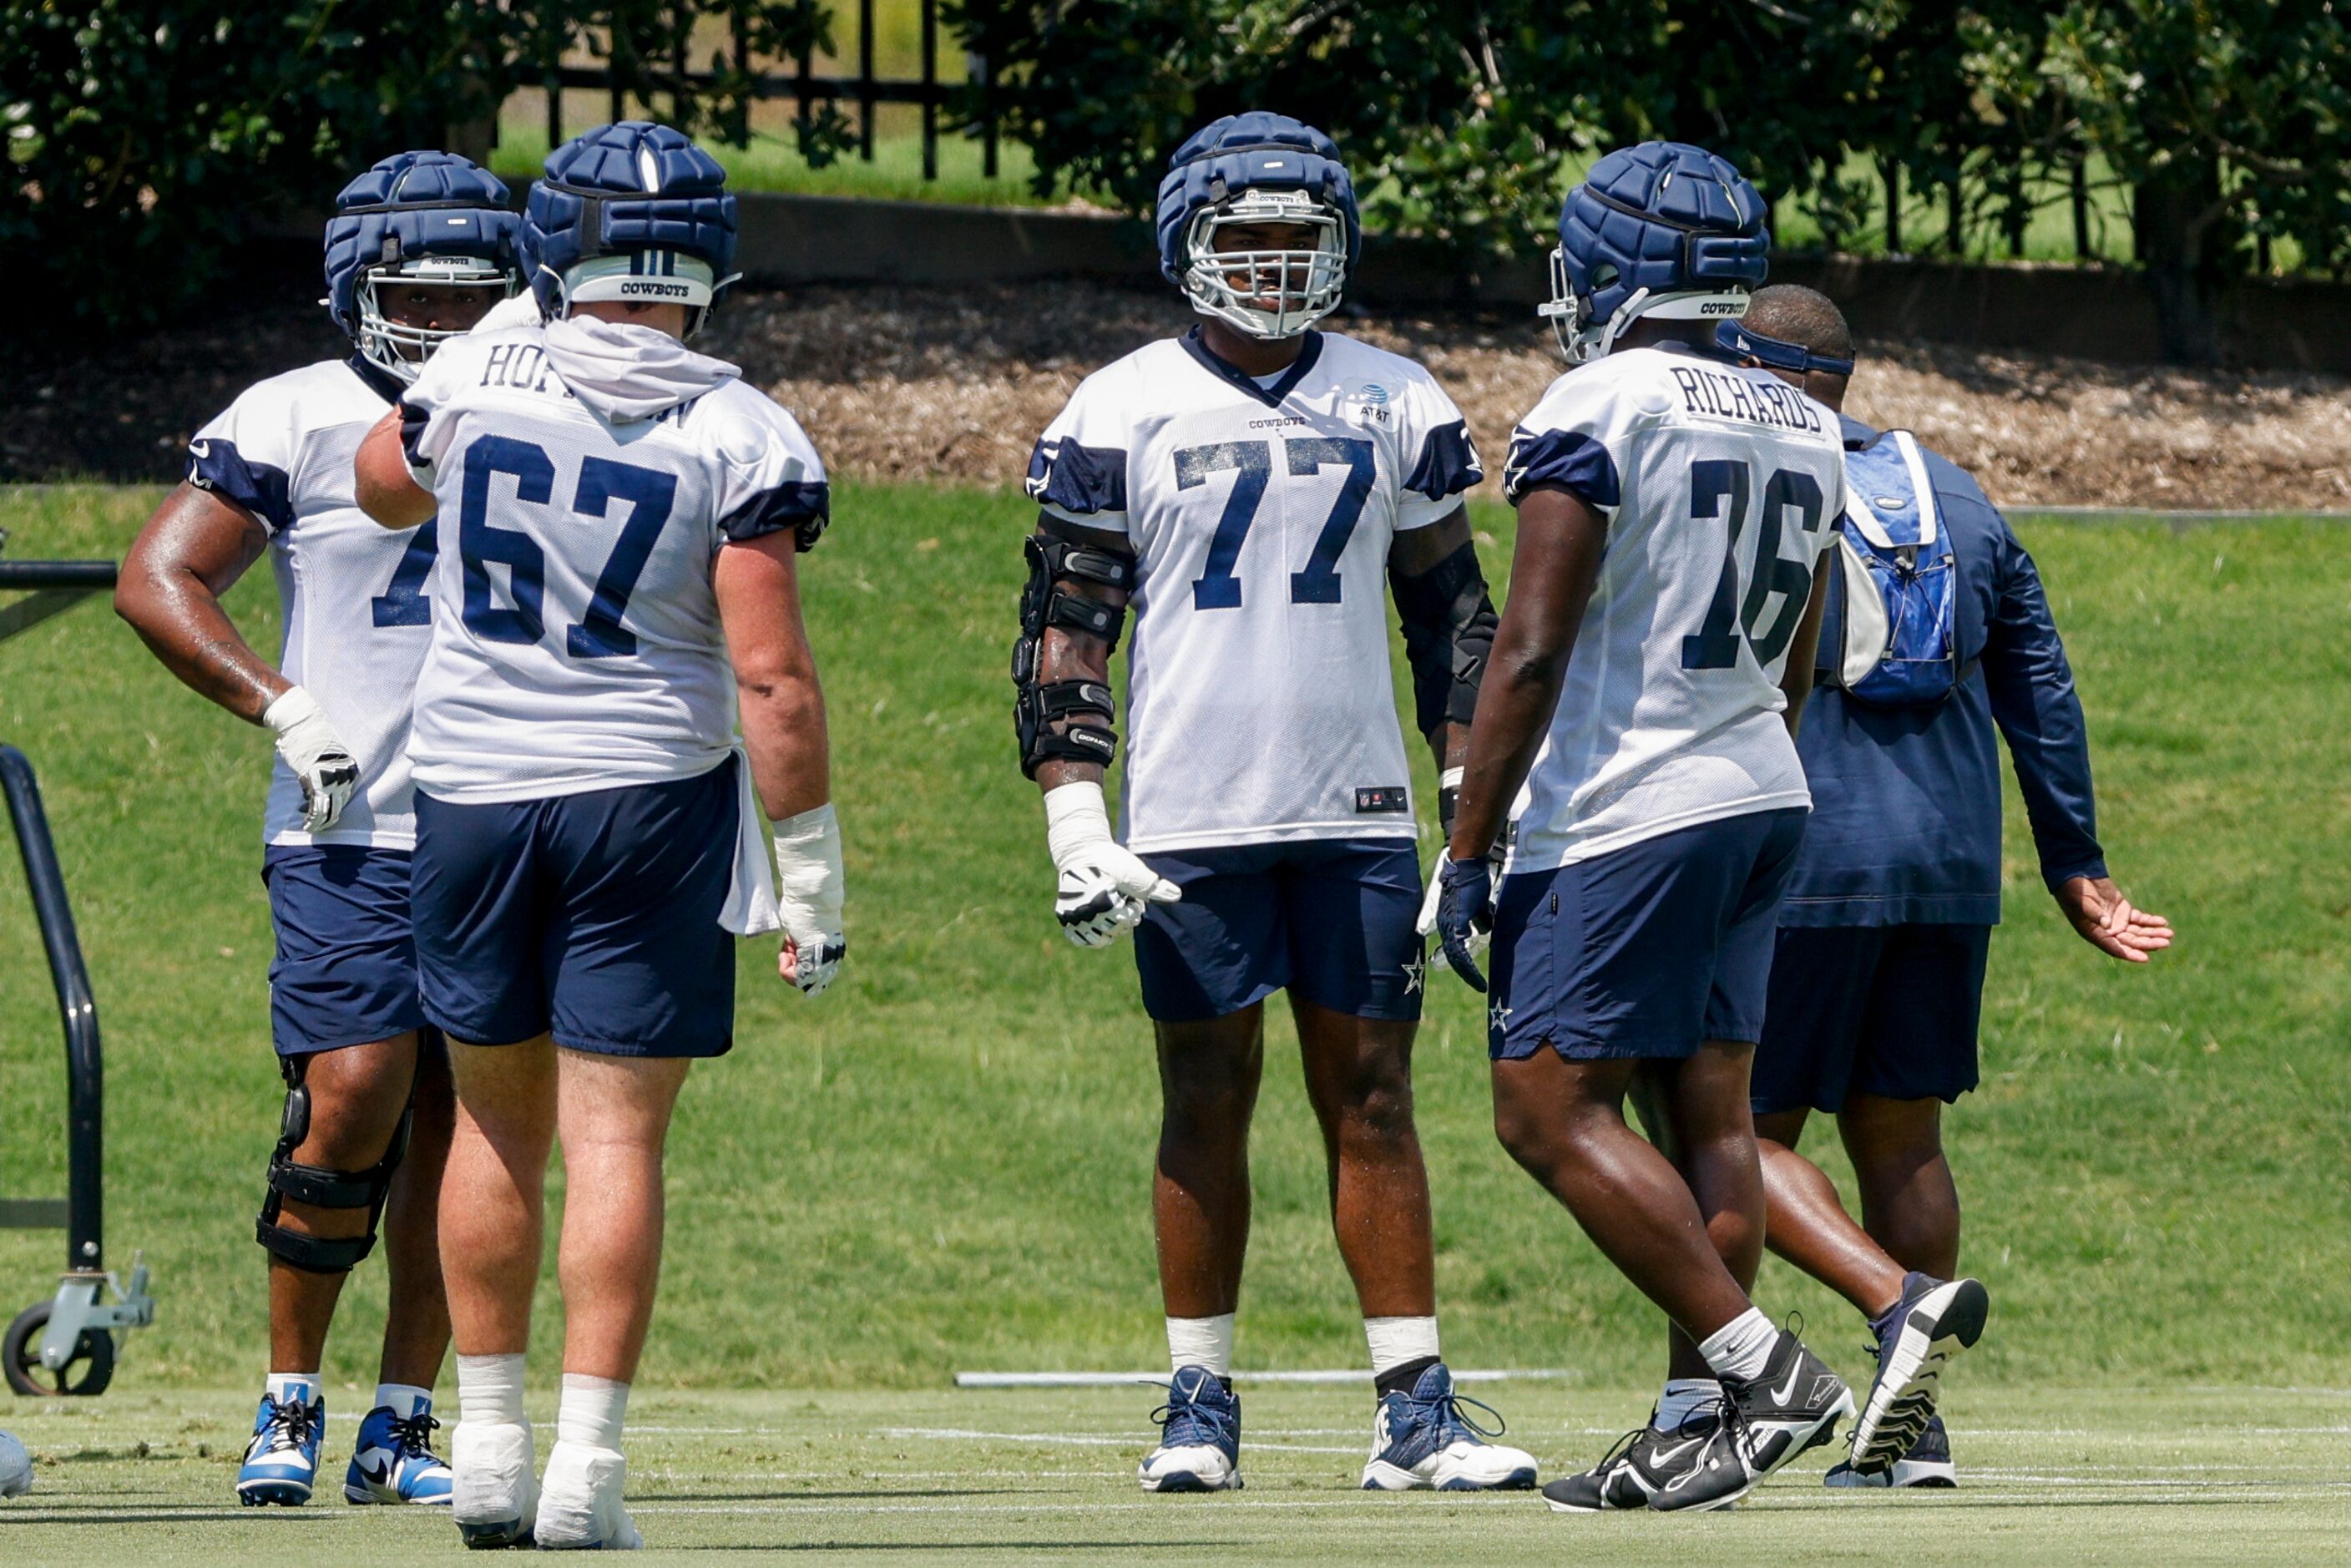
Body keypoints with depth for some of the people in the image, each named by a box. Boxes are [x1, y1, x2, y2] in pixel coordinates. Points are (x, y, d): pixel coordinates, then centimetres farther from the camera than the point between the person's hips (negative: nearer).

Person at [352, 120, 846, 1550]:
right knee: (616, 1134, -1)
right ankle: (586, 1465, -6)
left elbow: (383, 486, 19)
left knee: (500, 1120, 16)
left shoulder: (480, 376, -4)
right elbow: (772, 678, -13)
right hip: (647, 792, -2)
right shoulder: (740, 437, -11)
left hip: (471, 788, 3)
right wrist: (810, 868, -6)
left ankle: (489, 1443, 20)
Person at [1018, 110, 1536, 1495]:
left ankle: (1417, 1409, 0)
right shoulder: (1126, 414, 1)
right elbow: (1065, 627, 2)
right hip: (1191, 815, -2)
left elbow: (1453, 618, 13)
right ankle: (1200, 1404, 10)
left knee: (1373, 1094, 1)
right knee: (1208, 1100, 3)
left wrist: (1479, 807, 6)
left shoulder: (1395, 408, 8)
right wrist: (1074, 820, -7)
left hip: (1358, 812, 2)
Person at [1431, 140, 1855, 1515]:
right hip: (1764, 801, 8)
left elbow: (1532, 653, -16)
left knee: (1555, 1113, -7)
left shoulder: (1598, 411, -13)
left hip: (1622, 820, -8)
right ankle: (1699, 1424, 4)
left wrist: (1468, 852, -11)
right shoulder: (1804, 433, 11)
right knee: (1707, 1115, 7)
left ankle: (1762, 1369, -13)